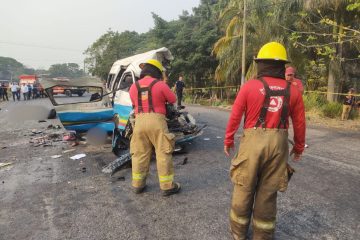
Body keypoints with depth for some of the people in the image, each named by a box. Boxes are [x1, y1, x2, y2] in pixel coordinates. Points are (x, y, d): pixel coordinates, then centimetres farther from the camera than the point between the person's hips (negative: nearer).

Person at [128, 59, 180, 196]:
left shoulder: (133, 87, 9)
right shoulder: (160, 85, -4)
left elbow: (134, 104, 16)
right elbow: (173, 100, 6)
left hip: (139, 121, 5)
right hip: (156, 120, -4)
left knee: (139, 153, 13)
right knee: (163, 153, 2)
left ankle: (138, 184, 21)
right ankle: (167, 186, 9)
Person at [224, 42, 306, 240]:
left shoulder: (249, 86, -5)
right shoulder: (293, 91, 3)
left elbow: (235, 116, -4)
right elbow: (299, 124, 7)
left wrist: (228, 141, 7)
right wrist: (299, 147, 20)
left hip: (253, 141, -2)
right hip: (278, 143, 2)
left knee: (244, 188, 13)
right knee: (268, 191, 15)